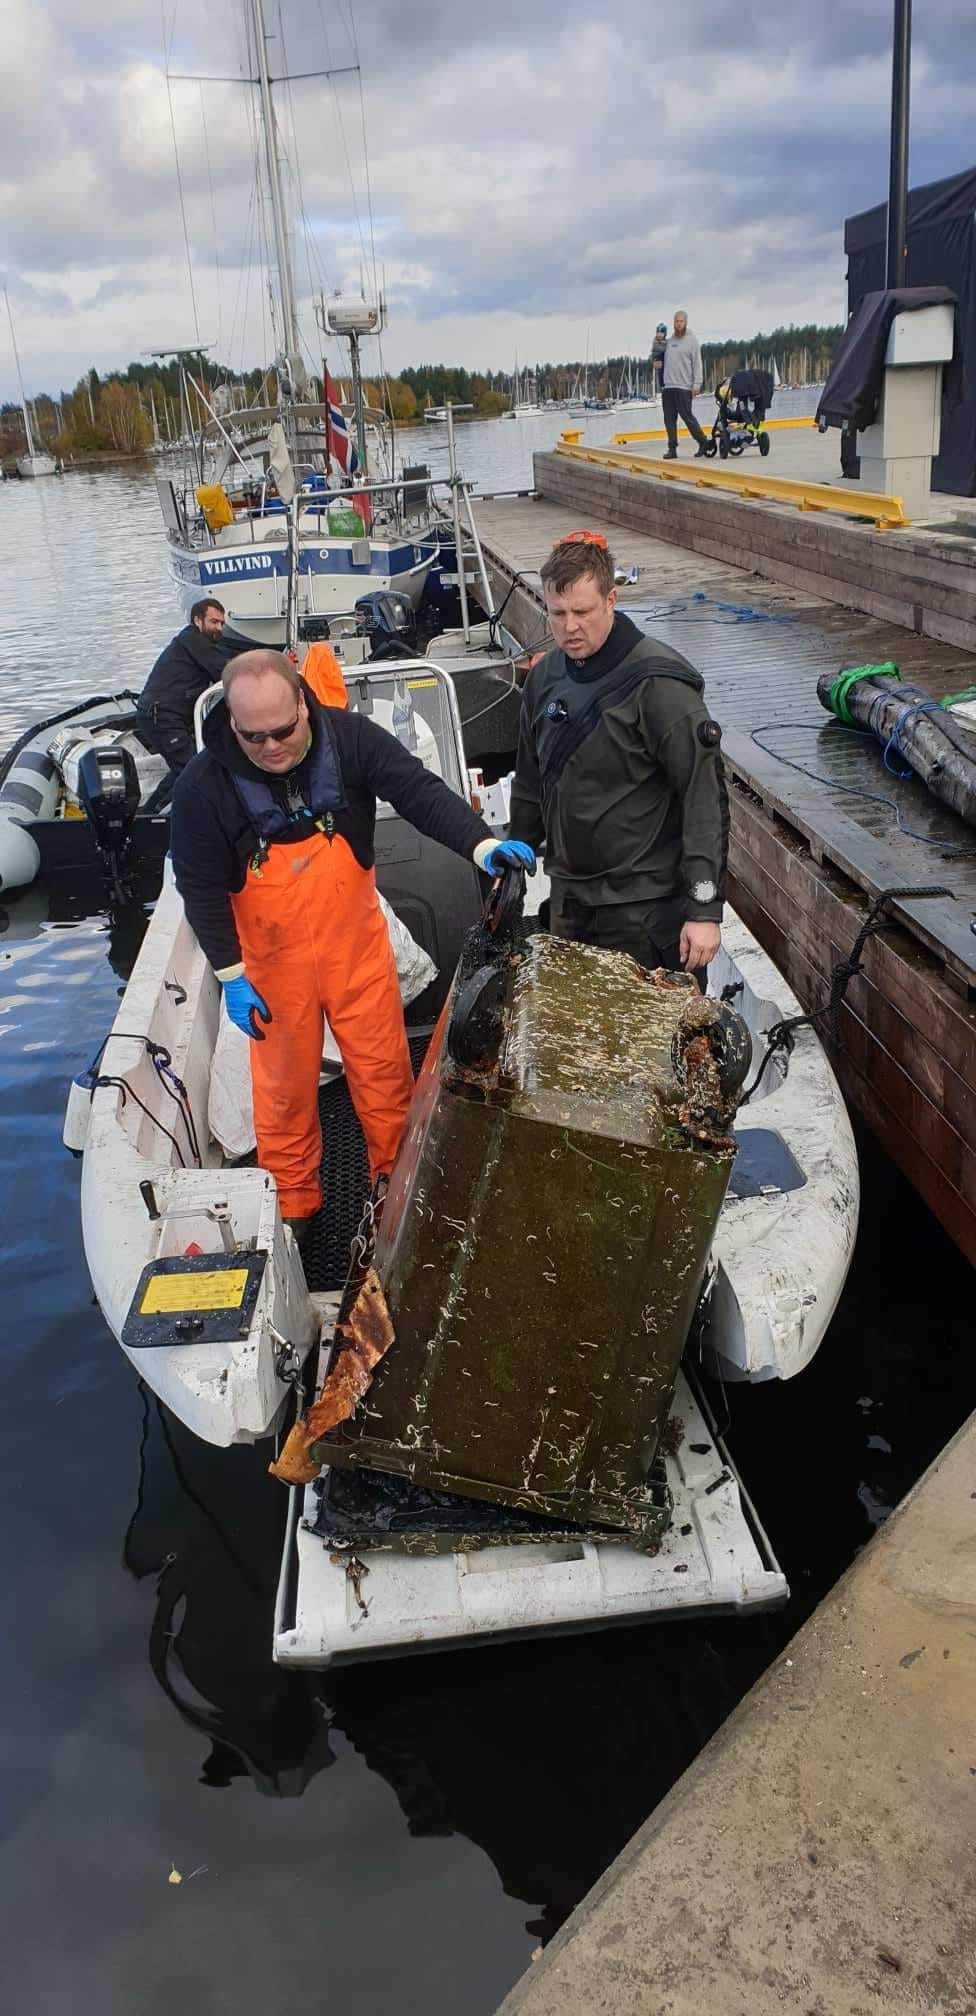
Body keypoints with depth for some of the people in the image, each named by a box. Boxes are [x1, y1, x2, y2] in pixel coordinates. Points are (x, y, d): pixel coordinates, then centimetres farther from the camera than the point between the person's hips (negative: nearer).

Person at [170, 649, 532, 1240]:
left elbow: (420, 792, -22)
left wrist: (482, 844, -39)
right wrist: (231, 976, -11)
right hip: (274, 960, -1)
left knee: (384, 1069, 12)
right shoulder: (204, 785, -18)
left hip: (357, 944, 1)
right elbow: (201, 887, -11)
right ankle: (292, 1202, 35)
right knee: (285, 1082, 14)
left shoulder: (350, 737, -16)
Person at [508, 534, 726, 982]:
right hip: (569, 896, 7)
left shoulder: (658, 684, -17)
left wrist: (705, 909, -20)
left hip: (646, 906, -6)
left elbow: (705, 798, -18)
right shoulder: (545, 676, 4)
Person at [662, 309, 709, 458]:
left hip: (684, 387, -6)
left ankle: (703, 442, 6)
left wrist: (697, 384, -13)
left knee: (687, 416, -7)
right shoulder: (669, 341, 15)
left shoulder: (692, 340, 0)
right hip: (668, 386, 6)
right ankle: (672, 448, 8)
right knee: (669, 419, 3)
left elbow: (697, 363, -5)